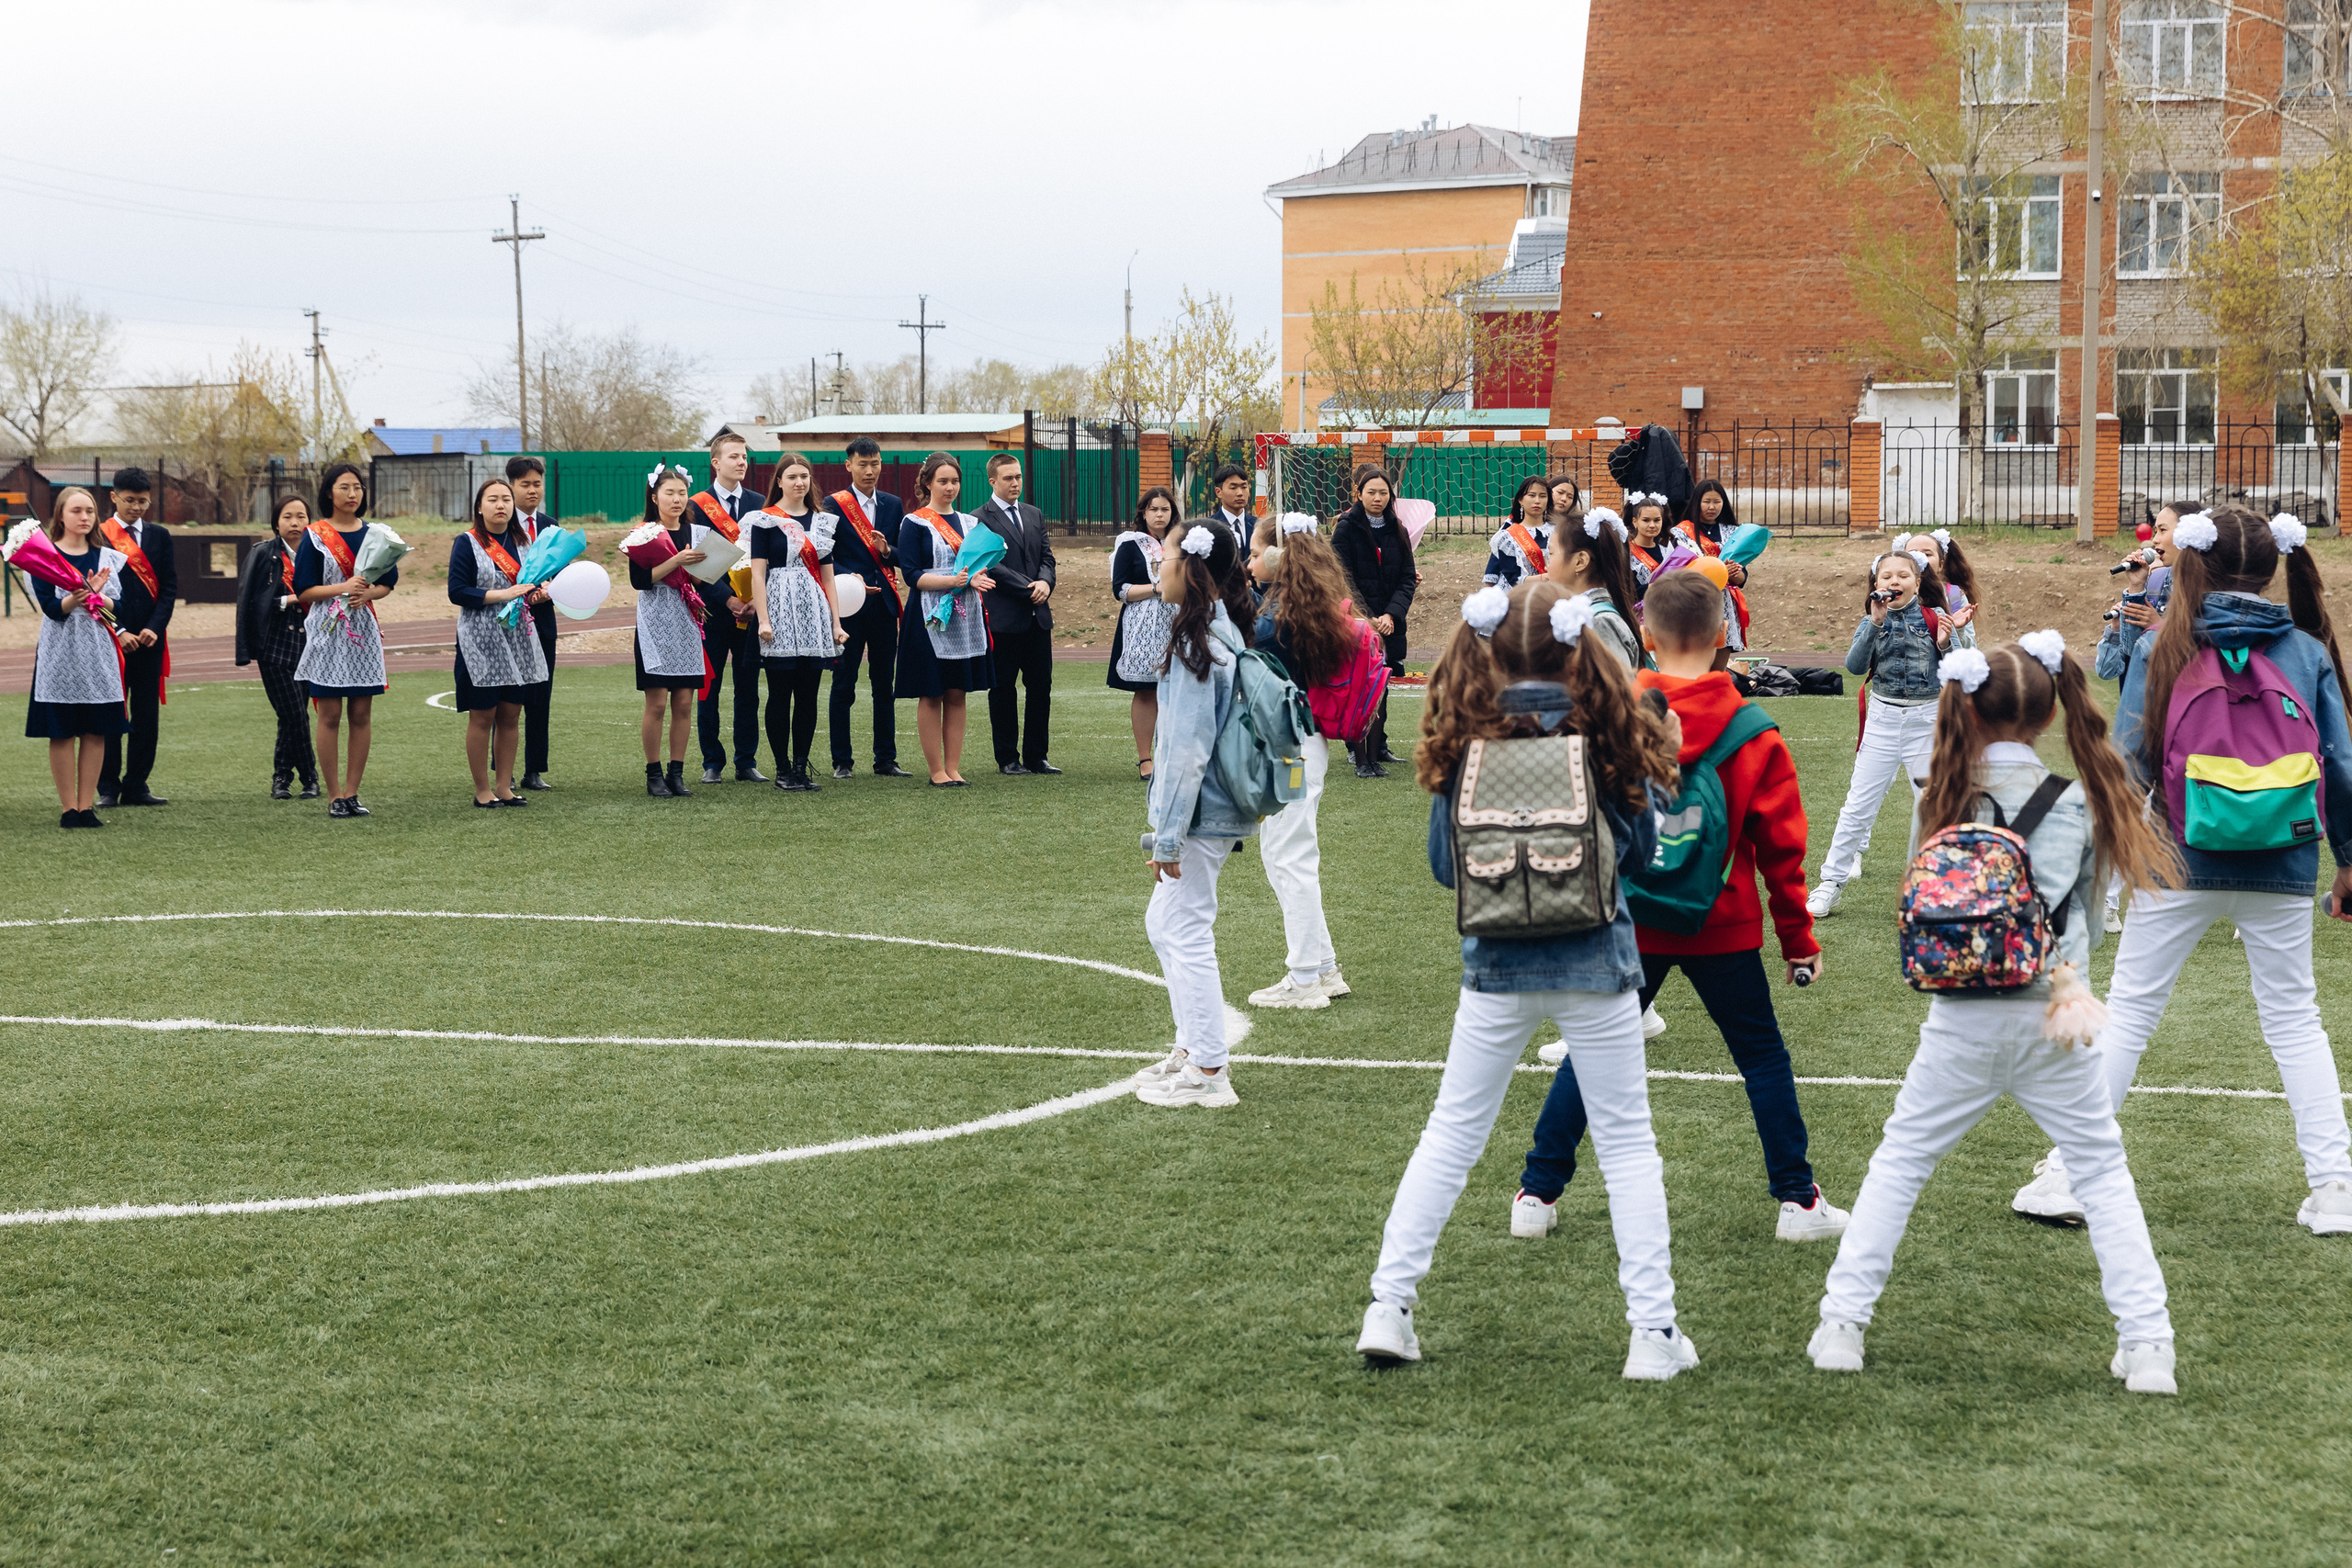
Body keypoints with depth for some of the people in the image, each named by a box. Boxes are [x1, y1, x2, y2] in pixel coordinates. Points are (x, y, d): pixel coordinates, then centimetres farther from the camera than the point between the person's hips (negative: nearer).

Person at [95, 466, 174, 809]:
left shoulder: (159, 536, 11)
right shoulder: (98, 536, 0)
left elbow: (169, 586, 6)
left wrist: (154, 628, -7)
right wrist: (119, 633, -10)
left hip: (149, 639, 3)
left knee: (147, 715, 2)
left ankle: (136, 786, 7)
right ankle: (108, 787, 5)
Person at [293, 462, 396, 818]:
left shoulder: (374, 534, 10)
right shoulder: (315, 536, 0)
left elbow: (389, 582, 10)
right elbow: (303, 590, -3)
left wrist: (367, 594, -10)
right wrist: (343, 588, -16)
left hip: (364, 630, 3)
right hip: (328, 632, -3)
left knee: (361, 715, 2)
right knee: (330, 715, -3)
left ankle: (352, 793, 8)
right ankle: (334, 797, 3)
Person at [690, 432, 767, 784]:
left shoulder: (758, 504, 10)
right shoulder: (697, 506, 0)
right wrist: (728, 599, -15)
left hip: (751, 608, 3)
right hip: (714, 609, -3)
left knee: (748, 688, 5)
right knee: (709, 687, 1)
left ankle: (747, 762, 11)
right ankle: (713, 762, 9)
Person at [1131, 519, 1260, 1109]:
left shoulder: (1197, 644, -20)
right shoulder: (1223, 634, 10)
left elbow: (1188, 748, -22)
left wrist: (1169, 834, -19)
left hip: (1198, 816, -10)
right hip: (1219, 812, 10)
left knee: (1186, 933, -2)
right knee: (1163, 924, 20)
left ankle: (1209, 1074, 4)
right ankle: (1191, 1048, 28)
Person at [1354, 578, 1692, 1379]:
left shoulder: (1466, 742, -5)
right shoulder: (1607, 739, -8)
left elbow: (1444, 864, 0)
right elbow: (1641, 850, 2)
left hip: (1497, 964, 1)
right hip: (1595, 961, -1)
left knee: (1451, 1134, 12)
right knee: (1627, 1142, 8)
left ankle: (1389, 1307, 11)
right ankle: (1654, 1331, 7)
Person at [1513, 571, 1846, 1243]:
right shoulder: (1755, 736, -8)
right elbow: (1782, 846, -2)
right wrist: (1798, 937, 6)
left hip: (1629, 926, 1)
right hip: (1723, 929, -1)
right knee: (1763, 1057, 13)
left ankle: (1538, 1194, 14)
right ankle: (1797, 1200, 16)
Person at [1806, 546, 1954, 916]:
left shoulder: (1934, 620, -2)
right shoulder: (1872, 622, 1)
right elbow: (1855, 666, -14)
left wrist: (1944, 645, -21)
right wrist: (1876, 623, -22)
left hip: (1927, 719, -1)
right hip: (1883, 718, 1)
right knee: (1858, 806, 2)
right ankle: (1830, 885, 9)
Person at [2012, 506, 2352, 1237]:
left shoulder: (2163, 651, -3)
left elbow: (2127, 764, -6)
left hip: (2179, 866, -1)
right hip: (2281, 873, 1)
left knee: (2127, 1012, 6)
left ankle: (2068, 1176, 7)